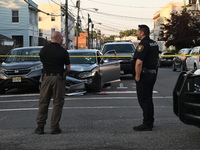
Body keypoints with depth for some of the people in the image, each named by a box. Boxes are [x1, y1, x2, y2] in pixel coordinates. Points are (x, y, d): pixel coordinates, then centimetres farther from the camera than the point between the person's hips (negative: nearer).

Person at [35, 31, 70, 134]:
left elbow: (42, 62, 14)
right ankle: (54, 127, 5)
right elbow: (68, 68, -1)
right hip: (58, 78, -3)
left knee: (43, 102, 9)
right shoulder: (63, 51, -6)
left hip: (46, 77, 3)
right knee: (58, 103, 4)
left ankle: (40, 126, 9)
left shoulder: (44, 49, 5)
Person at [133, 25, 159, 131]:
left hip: (144, 75, -10)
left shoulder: (143, 45, -18)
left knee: (144, 100, -4)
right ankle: (150, 122, 25)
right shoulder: (154, 44, 12)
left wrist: (137, 76, -19)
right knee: (148, 99, 17)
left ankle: (147, 124, -1)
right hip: (153, 73, 10)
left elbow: (139, 63, -26)